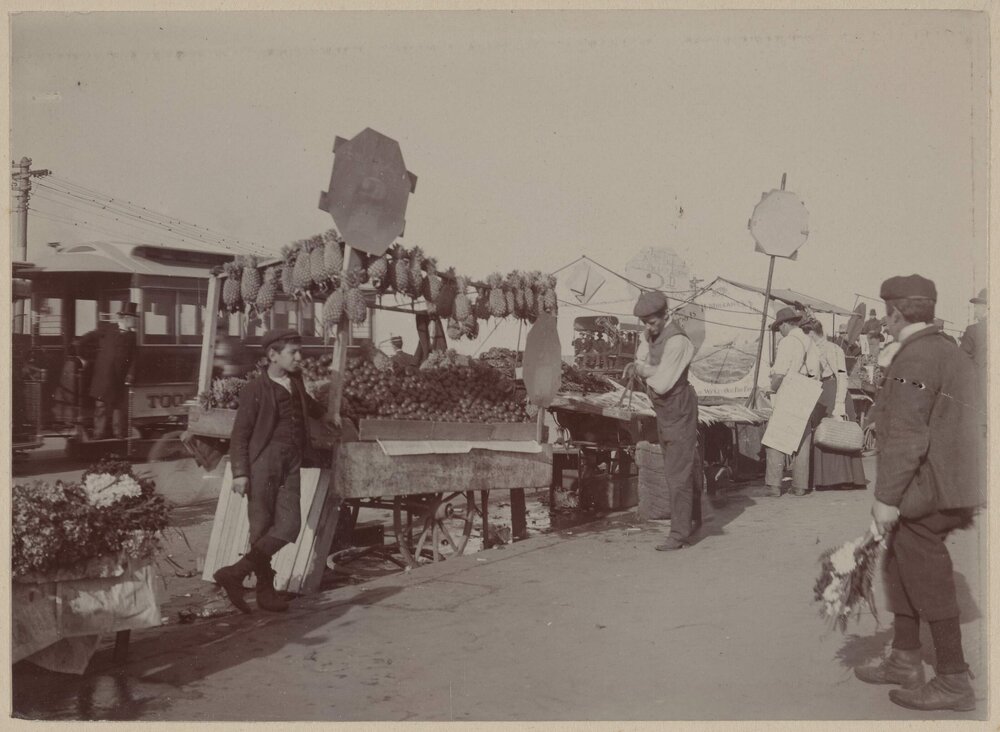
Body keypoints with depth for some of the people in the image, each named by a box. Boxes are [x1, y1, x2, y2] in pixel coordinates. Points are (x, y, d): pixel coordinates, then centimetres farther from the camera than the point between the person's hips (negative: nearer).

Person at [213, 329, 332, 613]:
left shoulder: (295, 382, 16)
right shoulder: (255, 389, -4)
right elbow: (240, 434, -6)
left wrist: (326, 413, 54)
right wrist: (239, 472, -13)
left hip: (291, 463, 6)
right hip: (264, 461, -6)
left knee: (289, 525, -7)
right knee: (262, 527, -3)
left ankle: (235, 573, -2)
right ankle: (265, 590, 6)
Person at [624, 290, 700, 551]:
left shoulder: (676, 342, -24)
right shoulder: (652, 335, 4)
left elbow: (662, 383, -26)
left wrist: (642, 369, -10)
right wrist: (635, 366, -10)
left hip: (678, 410, -9)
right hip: (664, 411, 9)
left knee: (678, 472, -6)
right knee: (686, 468, 19)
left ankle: (679, 534, -1)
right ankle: (693, 520, 33)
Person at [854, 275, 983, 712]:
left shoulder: (914, 357, -17)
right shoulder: (951, 353, 14)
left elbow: (906, 436, -22)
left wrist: (886, 497, -19)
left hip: (924, 495, -10)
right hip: (947, 486, 10)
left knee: (929, 583, 1)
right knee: (901, 571, 18)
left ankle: (954, 683, 12)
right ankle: (905, 661, 29)